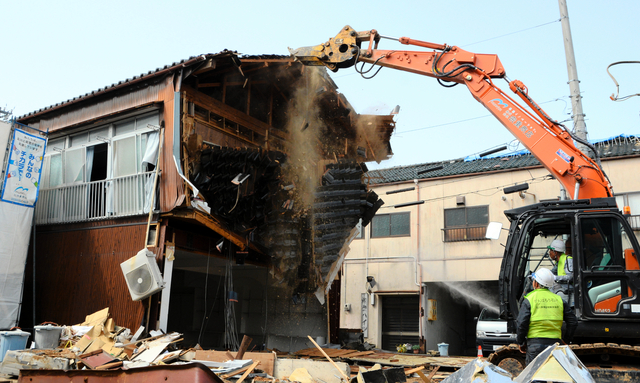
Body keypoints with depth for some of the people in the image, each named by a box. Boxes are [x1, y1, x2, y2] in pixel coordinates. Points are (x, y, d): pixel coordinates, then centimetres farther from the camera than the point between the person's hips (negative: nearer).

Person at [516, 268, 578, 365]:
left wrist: (521, 342, 4)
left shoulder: (529, 300, -4)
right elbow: (573, 321, 10)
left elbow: (521, 324, -9)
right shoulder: (559, 300, 8)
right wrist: (566, 341, 18)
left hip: (535, 343, -3)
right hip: (555, 343, 4)